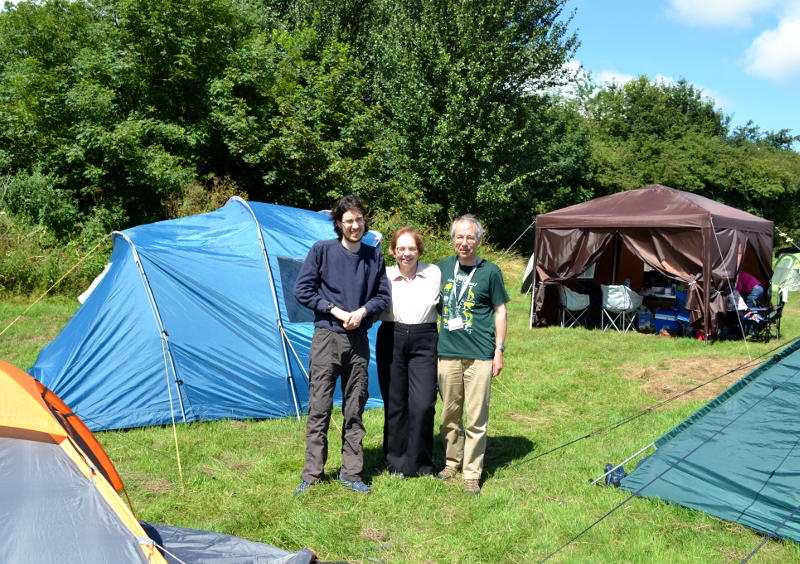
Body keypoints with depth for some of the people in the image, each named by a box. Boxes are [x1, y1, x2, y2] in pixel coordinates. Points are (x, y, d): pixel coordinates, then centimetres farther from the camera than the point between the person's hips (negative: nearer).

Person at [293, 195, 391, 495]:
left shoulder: (374, 256, 8)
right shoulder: (322, 250, -1)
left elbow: (383, 296, 10)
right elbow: (303, 290, -4)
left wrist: (363, 311, -10)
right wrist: (337, 312, -10)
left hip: (358, 340, 3)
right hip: (326, 337, -3)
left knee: (354, 410, 9)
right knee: (319, 408, -1)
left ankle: (351, 472, 19)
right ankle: (311, 475, 10)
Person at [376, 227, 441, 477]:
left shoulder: (434, 273, 3)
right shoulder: (384, 275, 3)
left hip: (424, 341, -1)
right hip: (391, 341, 1)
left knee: (423, 404, -8)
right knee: (394, 405, 7)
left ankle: (419, 463, 11)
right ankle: (395, 462, 22)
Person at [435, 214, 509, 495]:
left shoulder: (490, 271, 0)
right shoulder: (442, 267, 8)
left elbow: (500, 311, 4)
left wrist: (499, 350, 0)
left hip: (479, 355, -3)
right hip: (447, 352, 3)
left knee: (476, 418, 0)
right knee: (449, 414, 12)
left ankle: (472, 474, 10)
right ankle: (452, 461, 29)